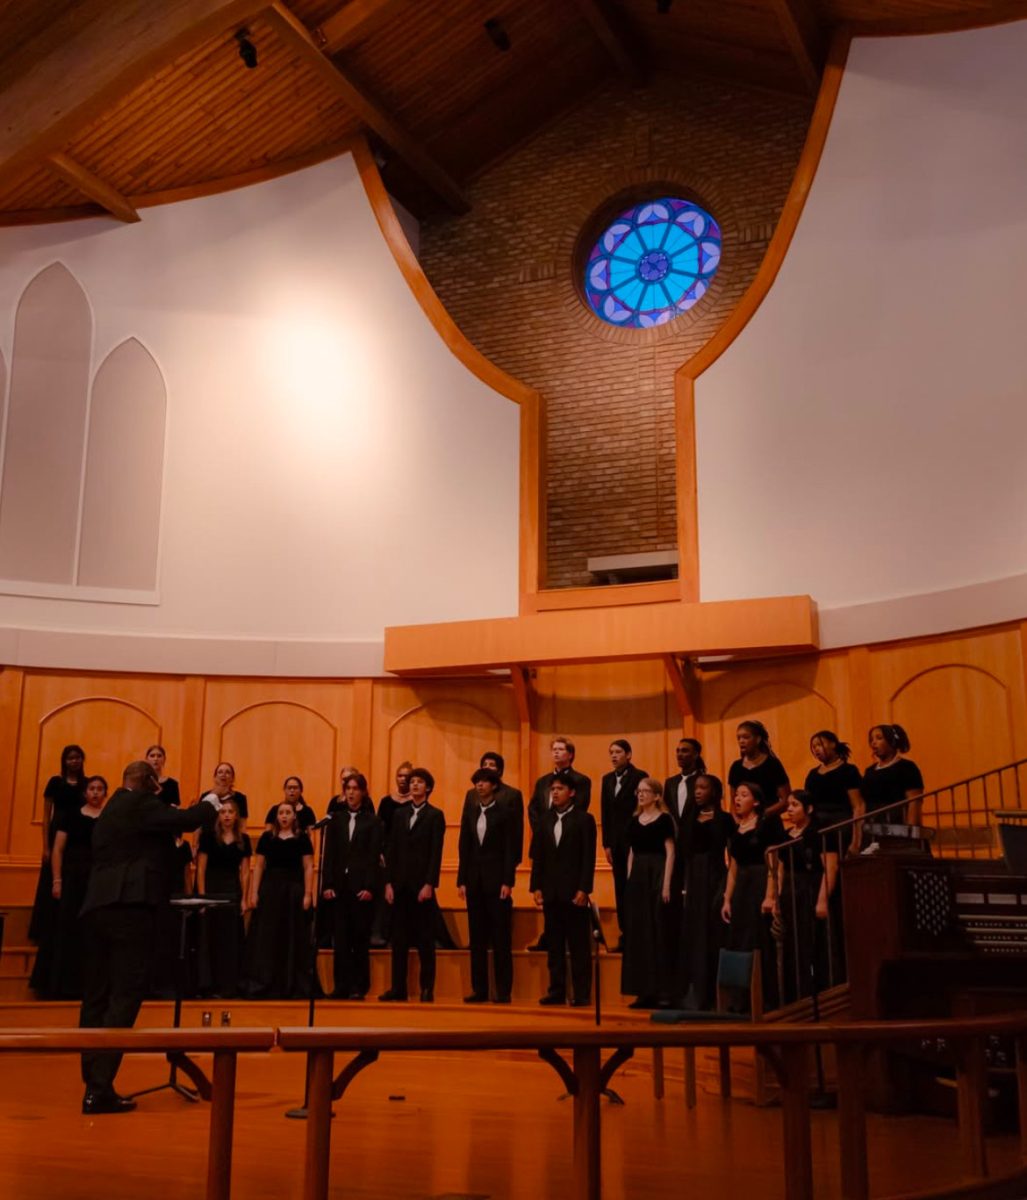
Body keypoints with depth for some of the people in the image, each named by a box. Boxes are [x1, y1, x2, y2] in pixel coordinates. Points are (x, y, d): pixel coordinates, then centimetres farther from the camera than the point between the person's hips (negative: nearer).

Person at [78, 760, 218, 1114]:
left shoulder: (110, 810, 24)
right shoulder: (140, 803, -2)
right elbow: (186, 820, -9)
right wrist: (211, 805, 10)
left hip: (97, 906, 9)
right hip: (129, 906, -9)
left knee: (96, 996, 11)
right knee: (125, 995, -9)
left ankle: (94, 1083, 15)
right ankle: (99, 1090, -13)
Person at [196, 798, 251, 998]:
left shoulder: (243, 839, 5)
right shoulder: (208, 836, -2)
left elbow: (245, 872, 6)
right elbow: (201, 869, -4)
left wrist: (244, 899, 0)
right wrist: (201, 896, -11)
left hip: (232, 891, 2)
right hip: (211, 889, -2)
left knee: (232, 938, 4)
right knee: (209, 938, 0)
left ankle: (229, 985, 11)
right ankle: (208, 985, 6)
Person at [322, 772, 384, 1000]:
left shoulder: (373, 821, 3)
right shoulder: (336, 819, 11)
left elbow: (375, 856, -3)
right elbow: (329, 854, 8)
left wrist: (370, 887, -12)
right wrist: (327, 884, -2)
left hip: (362, 886, -3)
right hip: (340, 885, 3)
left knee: (360, 938, 1)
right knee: (341, 938, 2)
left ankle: (359, 987, 7)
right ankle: (342, 987, 6)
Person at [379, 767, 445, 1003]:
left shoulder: (435, 815, 0)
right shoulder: (399, 815, 14)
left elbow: (436, 853, -6)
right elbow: (391, 850, 11)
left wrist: (429, 884, -14)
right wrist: (388, 882, 3)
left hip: (422, 885, -4)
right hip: (400, 884, 4)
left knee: (425, 940, 1)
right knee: (399, 939, 5)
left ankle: (427, 989, 5)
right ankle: (398, 988, 10)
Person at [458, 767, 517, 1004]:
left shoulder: (506, 813, -1)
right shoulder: (469, 813, 12)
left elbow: (511, 850, -6)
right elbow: (464, 849, 11)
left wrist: (507, 882, -13)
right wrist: (462, 881, 4)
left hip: (497, 880, -5)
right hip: (475, 882, 5)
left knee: (501, 939, -2)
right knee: (477, 938, 6)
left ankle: (503, 991, 2)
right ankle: (479, 989, 11)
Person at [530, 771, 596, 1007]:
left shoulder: (584, 819, -1)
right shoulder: (545, 820, 12)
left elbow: (588, 857, -6)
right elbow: (538, 856, 11)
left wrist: (584, 889, -12)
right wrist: (536, 886, 3)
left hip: (574, 891, -4)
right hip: (550, 892, 5)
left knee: (579, 945, 0)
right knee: (554, 945, 8)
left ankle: (581, 994, 4)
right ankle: (557, 991, 14)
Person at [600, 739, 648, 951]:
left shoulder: (639, 776, -6)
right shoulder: (607, 779, 12)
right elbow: (605, 813, 12)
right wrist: (606, 844, 7)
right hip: (616, 842, 6)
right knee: (620, 890, 7)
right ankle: (625, 935, 12)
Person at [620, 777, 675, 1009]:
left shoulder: (664, 819, -4)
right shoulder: (634, 820, 13)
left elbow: (670, 853, -8)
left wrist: (666, 884, -15)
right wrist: (629, 879, 9)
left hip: (656, 875, -6)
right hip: (637, 876, 6)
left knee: (657, 932, -3)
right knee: (637, 932, 7)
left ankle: (660, 990, 2)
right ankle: (644, 991, 13)